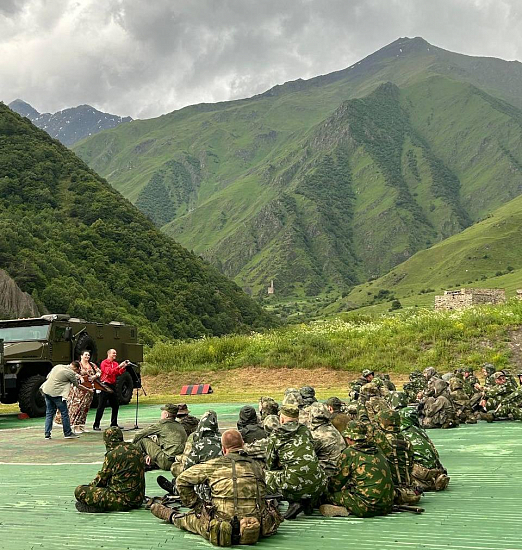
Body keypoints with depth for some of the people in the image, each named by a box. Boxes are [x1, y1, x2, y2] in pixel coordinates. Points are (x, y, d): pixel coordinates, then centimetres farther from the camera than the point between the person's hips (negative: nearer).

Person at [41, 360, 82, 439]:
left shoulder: (57, 366, 14)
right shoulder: (71, 373, -7)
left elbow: (48, 377, 20)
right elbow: (76, 384, 4)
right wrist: (78, 379, 22)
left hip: (46, 390, 8)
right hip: (56, 393, -7)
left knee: (49, 413, 15)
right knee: (64, 413, 5)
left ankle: (47, 434, 16)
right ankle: (68, 433, 13)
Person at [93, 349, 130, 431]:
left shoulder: (115, 364, 15)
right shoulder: (104, 363, -6)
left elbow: (118, 373, 5)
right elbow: (109, 372, -19)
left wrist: (124, 367, -5)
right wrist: (119, 366, -22)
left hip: (113, 385, 7)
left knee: (115, 405, 9)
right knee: (101, 406, -7)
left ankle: (114, 424, 19)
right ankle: (96, 425, -4)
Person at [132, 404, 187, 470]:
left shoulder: (163, 424, -3)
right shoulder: (179, 426, 18)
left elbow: (140, 434, 7)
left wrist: (132, 445, 25)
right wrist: (152, 454, 20)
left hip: (167, 462, -9)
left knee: (143, 440, 3)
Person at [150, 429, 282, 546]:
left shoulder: (214, 465, 1)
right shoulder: (256, 466, 10)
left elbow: (182, 479, 8)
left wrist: (195, 504, 19)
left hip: (223, 533, -2)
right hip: (259, 531, 3)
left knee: (193, 517, 22)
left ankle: (173, 517, 49)